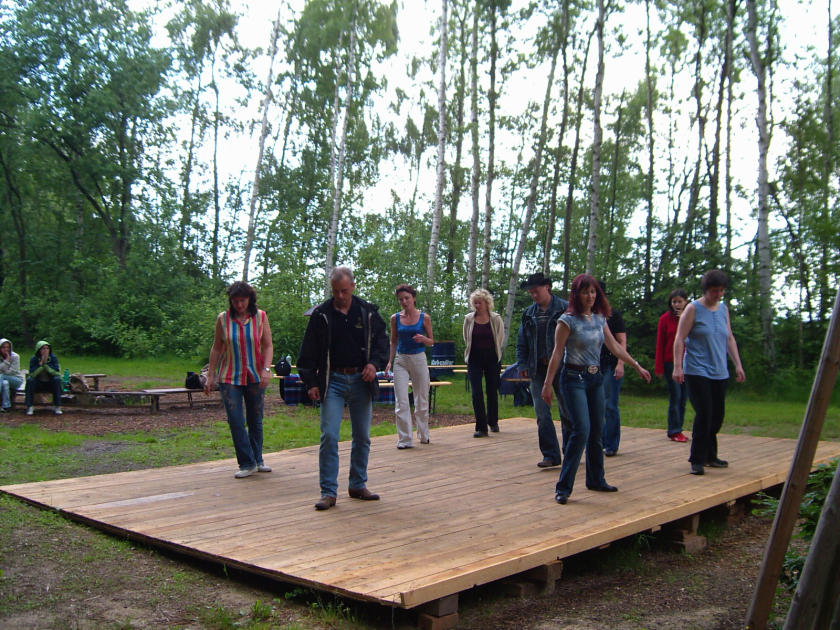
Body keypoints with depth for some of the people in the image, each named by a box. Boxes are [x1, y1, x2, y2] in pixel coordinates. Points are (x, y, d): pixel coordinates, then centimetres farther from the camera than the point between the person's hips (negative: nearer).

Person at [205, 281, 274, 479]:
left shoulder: (260, 316, 0)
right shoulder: (223, 318, 0)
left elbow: (268, 346, 0)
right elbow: (216, 348, 7)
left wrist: (266, 369, -15)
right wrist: (211, 376, 5)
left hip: (255, 377, 1)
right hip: (229, 377, 0)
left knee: (255, 421, 9)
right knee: (236, 422, -6)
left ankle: (257, 460, 24)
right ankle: (247, 464, 3)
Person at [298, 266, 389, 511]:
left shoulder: (368, 312, 4)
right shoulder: (321, 315, 0)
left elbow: (382, 341, 8)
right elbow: (308, 353, 2)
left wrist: (375, 363, -10)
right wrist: (311, 382, -5)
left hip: (361, 380, 2)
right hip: (333, 381, -2)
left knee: (362, 437, 9)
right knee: (329, 436, -9)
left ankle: (358, 485, 23)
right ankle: (328, 492, -1)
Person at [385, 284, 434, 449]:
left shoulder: (424, 317, 0)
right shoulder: (395, 318, 4)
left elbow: (432, 341, 6)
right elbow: (393, 342, 13)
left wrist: (423, 339, -16)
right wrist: (390, 361, 4)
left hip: (419, 359, -1)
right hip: (401, 361, 1)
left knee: (421, 400, 8)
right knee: (401, 402, -6)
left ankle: (423, 435, 26)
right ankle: (405, 439, -2)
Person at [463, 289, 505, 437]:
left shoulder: (496, 319, -4)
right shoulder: (469, 319, -1)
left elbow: (500, 339, 8)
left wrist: (494, 354, 12)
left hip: (492, 358, 0)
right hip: (474, 359, 1)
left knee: (492, 391, 7)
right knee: (476, 393, -7)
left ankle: (493, 423, 27)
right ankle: (481, 427, -4)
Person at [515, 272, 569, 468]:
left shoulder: (565, 308, -3)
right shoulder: (529, 314, 12)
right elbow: (521, 342, 15)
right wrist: (523, 365, 4)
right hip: (538, 370, 4)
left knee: (566, 411, 5)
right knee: (541, 413, 0)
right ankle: (551, 455, 6)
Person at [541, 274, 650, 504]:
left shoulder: (599, 319, 9)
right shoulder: (568, 320, -9)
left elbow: (615, 347, 16)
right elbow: (557, 353, -10)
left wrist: (637, 366, 16)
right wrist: (547, 384, -12)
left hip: (595, 379, 7)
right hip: (574, 379, -7)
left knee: (596, 432, 10)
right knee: (582, 430, -16)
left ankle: (596, 480, 24)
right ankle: (563, 487, -10)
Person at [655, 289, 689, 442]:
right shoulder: (665, 319, -2)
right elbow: (660, 344, -3)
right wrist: (659, 367, -6)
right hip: (670, 362, -3)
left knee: (683, 398, 7)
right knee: (675, 396, -3)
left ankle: (677, 430, 16)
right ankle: (674, 431, 6)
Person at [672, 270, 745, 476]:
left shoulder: (723, 309, 12)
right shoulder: (693, 309, -5)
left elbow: (730, 339, 19)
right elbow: (679, 339, -9)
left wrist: (738, 365, 14)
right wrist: (677, 366, -17)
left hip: (719, 372, 6)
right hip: (697, 372, -6)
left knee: (717, 416, 9)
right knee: (704, 414, -11)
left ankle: (710, 456, 24)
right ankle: (697, 460, -2)